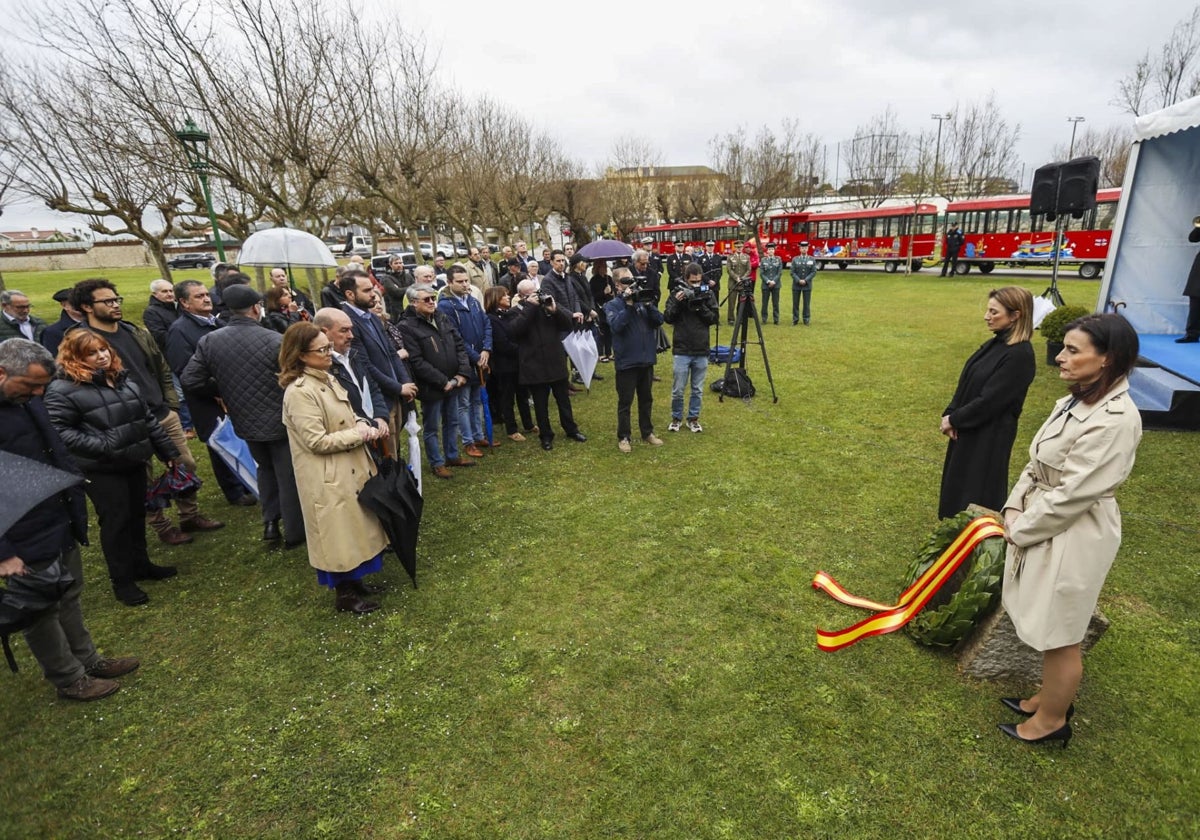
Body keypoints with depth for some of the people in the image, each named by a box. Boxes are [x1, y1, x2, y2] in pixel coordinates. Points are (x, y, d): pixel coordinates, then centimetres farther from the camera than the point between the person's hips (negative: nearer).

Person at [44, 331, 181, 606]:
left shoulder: (122, 378, 10)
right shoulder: (63, 389, -12)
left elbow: (147, 418, 14)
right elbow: (59, 431, -17)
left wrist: (168, 450, 13)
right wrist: (102, 446, -25)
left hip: (134, 461, 7)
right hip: (101, 469, -6)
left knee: (137, 514, 16)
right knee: (116, 521, 0)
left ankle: (140, 564, 33)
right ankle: (122, 581, 15)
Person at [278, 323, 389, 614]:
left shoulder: (327, 379, 7)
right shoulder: (299, 392, -22)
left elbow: (347, 417, 16)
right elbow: (317, 441, -24)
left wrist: (364, 424, -5)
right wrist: (360, 434, -18)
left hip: (351, 469, 9)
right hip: (329, 478, -9)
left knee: (353, 527, 19)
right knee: (339, 532, 5)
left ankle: (353, 581, 37)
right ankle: (343, 595, 23)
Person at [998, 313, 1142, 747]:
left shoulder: (1115, 419, -24)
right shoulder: (1074, 402, 4)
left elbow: (1073, 493, -22)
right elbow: (1036, 465, 9)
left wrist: (1019, 530, -13)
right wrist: (1014, 508, -3)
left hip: (1072, 538, -9)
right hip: (1044, 525, 9)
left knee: (1059, 634, 9)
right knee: (1048, 627, 23)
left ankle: (1052, 721, 30)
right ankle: (1050, 697, 43)